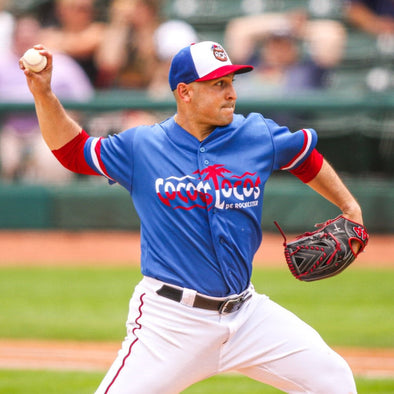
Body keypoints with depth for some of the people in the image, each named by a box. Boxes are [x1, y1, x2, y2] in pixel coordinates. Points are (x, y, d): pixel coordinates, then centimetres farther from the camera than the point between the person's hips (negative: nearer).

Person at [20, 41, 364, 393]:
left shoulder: (258, 136, 4)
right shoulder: (141, 147, -1)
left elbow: (306, 157, 21)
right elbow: (70, 149, 7)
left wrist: (349, 206, 20)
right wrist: (43, 93, -6)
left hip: (245, 310, 3)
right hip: (170, 320, -3)